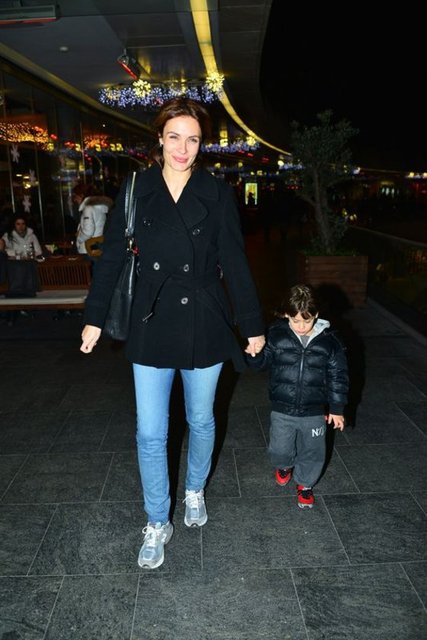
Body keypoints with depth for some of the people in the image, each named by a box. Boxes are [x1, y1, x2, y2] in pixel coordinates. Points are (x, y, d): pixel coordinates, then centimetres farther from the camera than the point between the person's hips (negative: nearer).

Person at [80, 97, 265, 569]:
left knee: (201, 421, 16)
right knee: (150, 433, 5)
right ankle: (157, 525, 26)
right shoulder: (136, 191, 0)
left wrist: (253, 325, 0)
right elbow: (112, 257, 3)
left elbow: (235, 263, -1)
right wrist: (94, 317, 4)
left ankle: (195, 491, 45)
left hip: (204, 327, 0)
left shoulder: (217, 194, -3)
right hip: (152, 327, 1)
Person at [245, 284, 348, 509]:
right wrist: (254, 355, -23)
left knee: (312, 451, 15)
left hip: (314, 412, 0)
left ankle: (305, 484, 42)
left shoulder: (330, 341, -9)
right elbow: (263, 362, 1)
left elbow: (338, 376, -1)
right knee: (279, 450, 12)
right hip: (282, 410, 0)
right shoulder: (276, 334, -10)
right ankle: (285, 465, 48)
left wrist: (337, 408, 1)